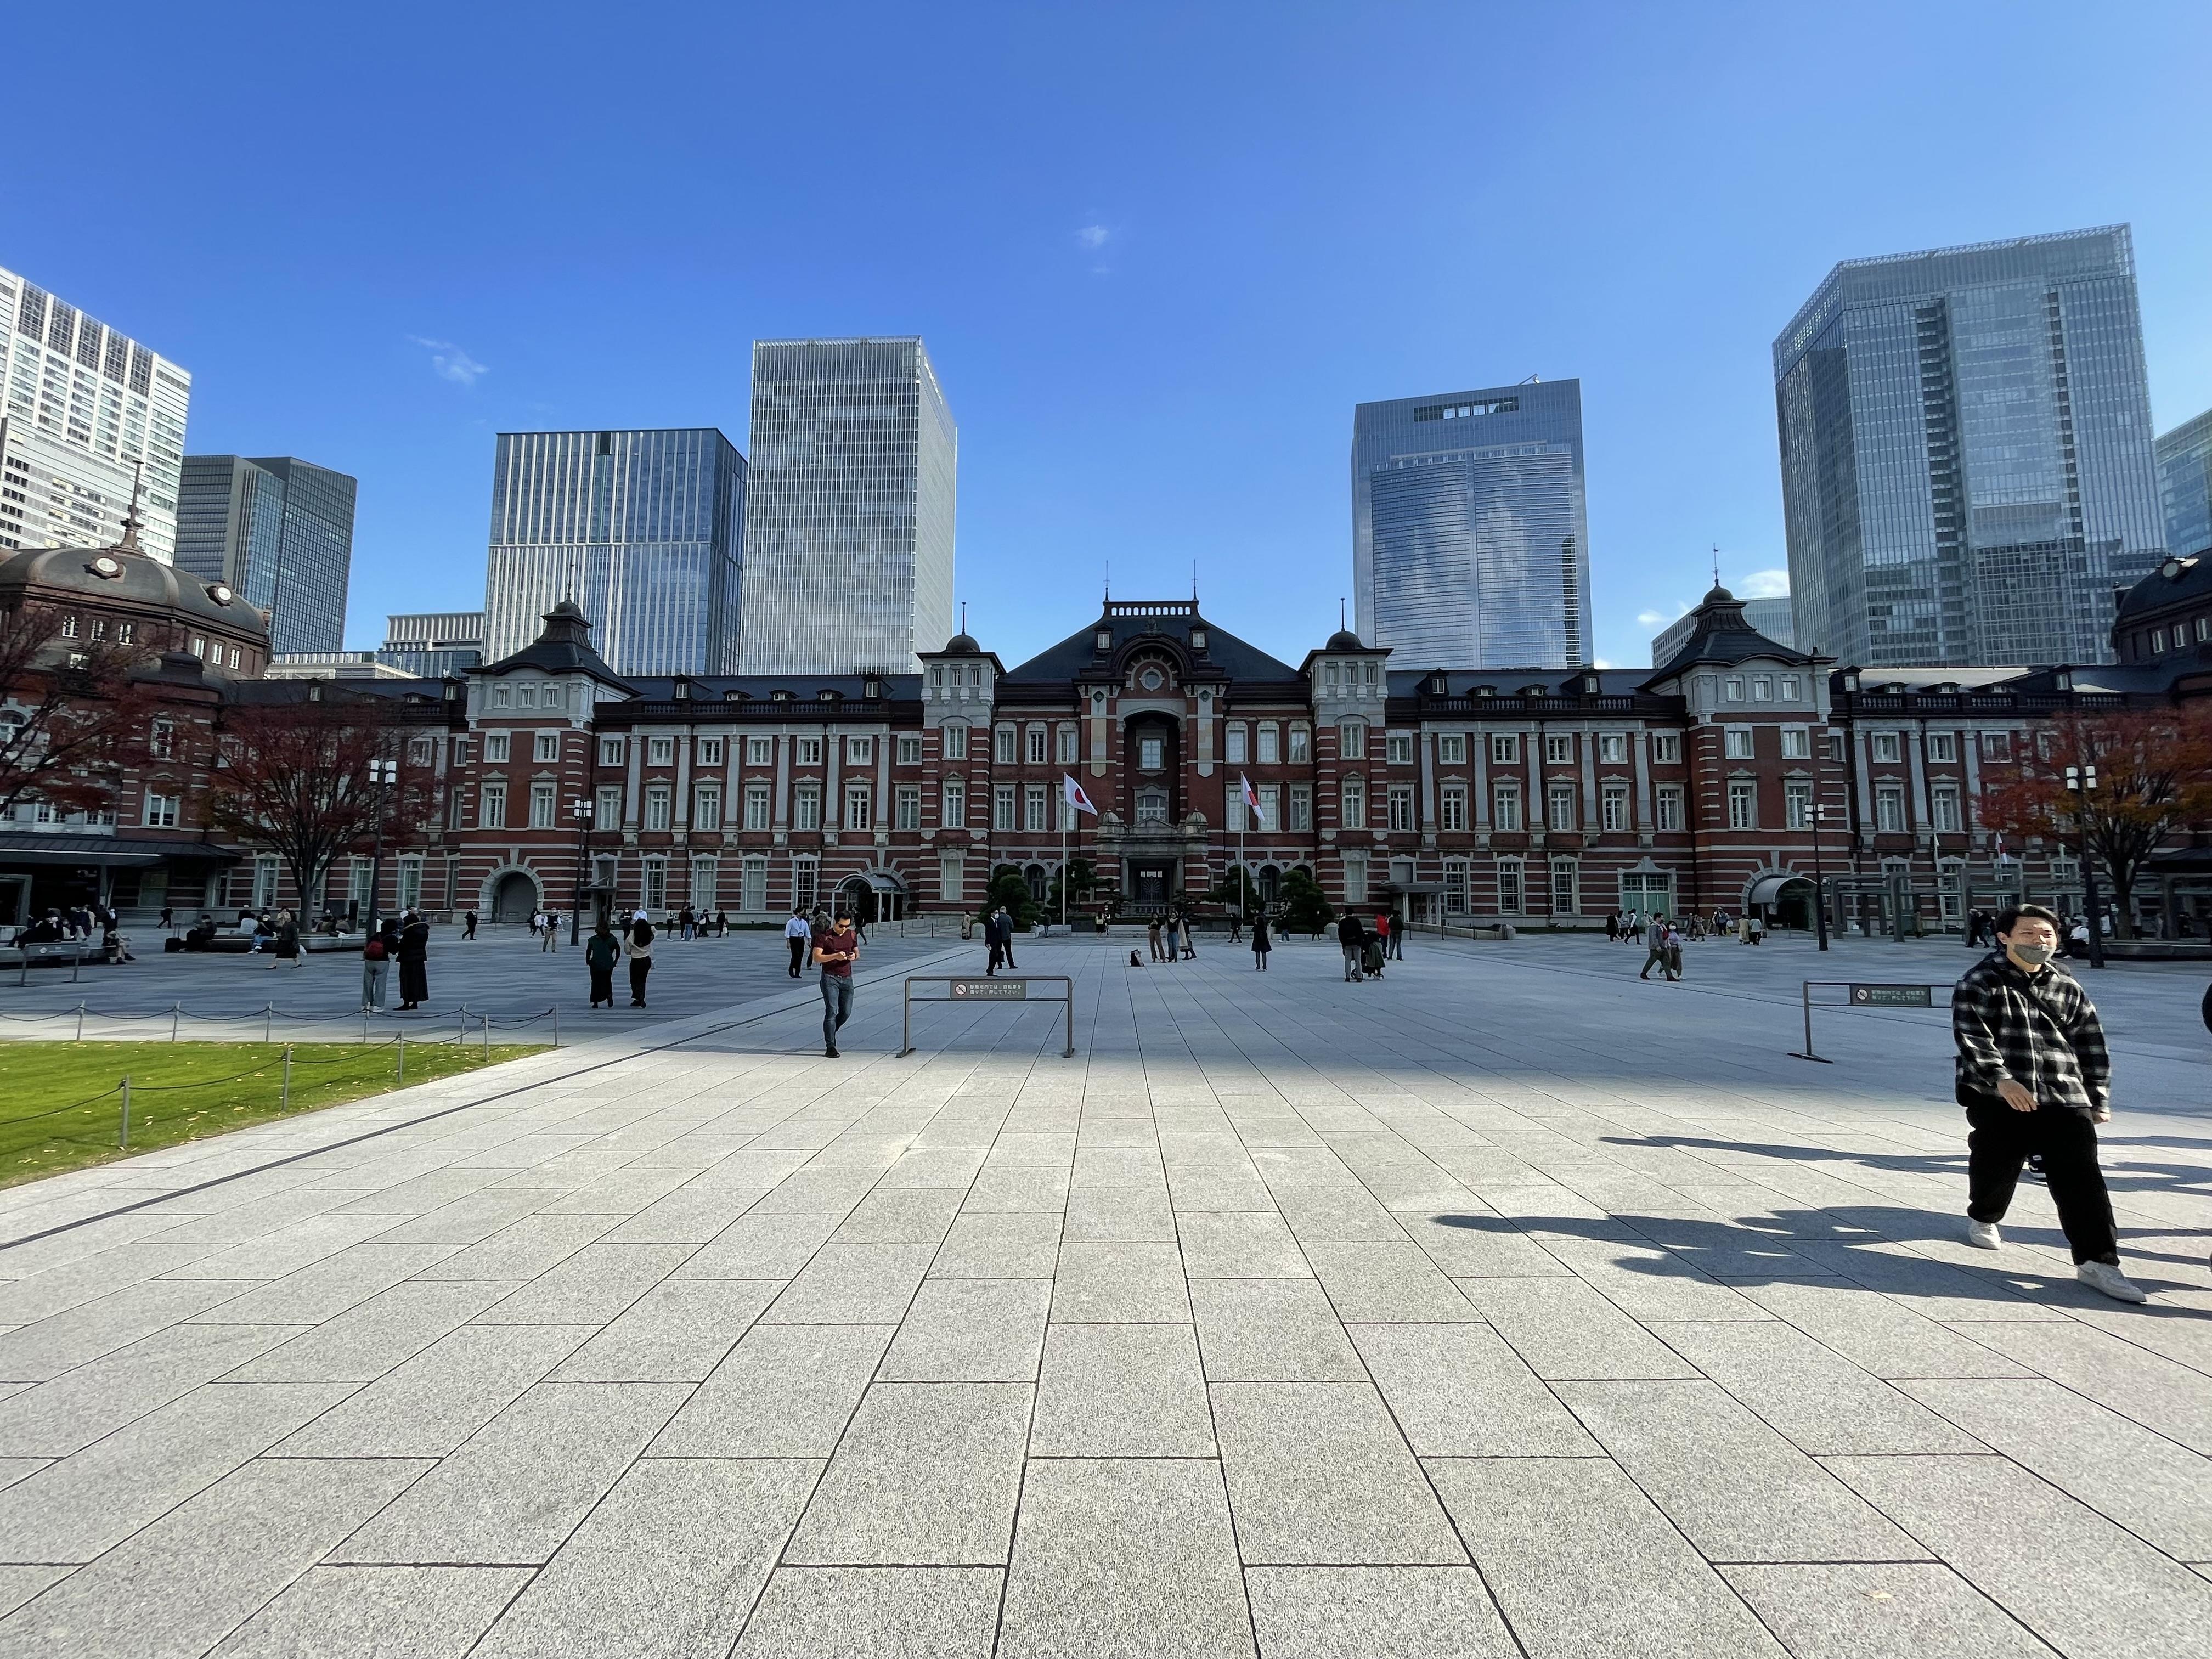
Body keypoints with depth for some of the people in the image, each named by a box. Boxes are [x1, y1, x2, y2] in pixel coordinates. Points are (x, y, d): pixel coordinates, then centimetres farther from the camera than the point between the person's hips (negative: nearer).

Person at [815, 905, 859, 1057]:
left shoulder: (852, 935, 9)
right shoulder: (825, 936, -5)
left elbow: (857, 951, 20)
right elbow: (817, 957, -10)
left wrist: (854, 956, -5)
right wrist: (835, 956, -22)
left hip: (847, 978, 5)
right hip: (830, 977, -5)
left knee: (846, 1012, 5)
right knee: (832, 1011, -11)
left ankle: (830, 1033, 32)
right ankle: (830, 1047, -9)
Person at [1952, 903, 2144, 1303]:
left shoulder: (2068, 987, 10)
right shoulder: (1980, 982, -6)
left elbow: (2091, 1045, 16)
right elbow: (1972, 1036, -15)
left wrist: (2098, 1097, 13)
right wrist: (2001, 1079, -26)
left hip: (2066, 1099, 3)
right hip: (1998, 1099, -3)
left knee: (2081, 1178, -4)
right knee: (1996, 1167, 11)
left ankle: (2096, 1261, 0)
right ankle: (1983, 1218, 38)